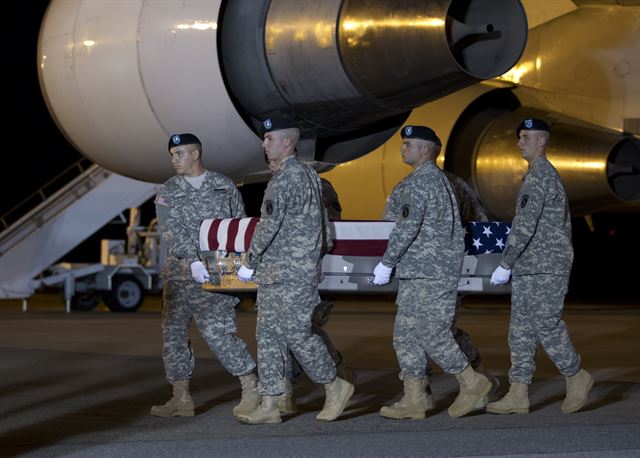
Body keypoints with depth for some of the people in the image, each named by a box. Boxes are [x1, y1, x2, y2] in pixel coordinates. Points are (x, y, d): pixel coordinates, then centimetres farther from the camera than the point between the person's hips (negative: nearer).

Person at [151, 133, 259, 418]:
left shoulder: (224, 186, 7)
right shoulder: (167, 193, 7)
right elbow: (172, 231, -8)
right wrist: (193, 261, -23)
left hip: (215, 274, -4)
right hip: (179, 274, 4)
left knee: (217, 332, -13)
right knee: (173, 335, 4)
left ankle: (252, 388, -3)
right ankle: (181, 400, 12)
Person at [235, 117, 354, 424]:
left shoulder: (286, 178, -16)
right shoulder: (306, 174, 17)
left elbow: (269, 225, -19)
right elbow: (323, 221, 21)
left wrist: (249, 263, -11)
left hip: (290, 277, -10)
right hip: (274, 274, 10)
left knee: (296, 334, -5)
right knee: (267, 335, 6)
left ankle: (335, 387, 12)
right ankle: (269, 406, 5)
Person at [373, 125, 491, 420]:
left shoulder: (421, 181, -13)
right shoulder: (438, 178, 19)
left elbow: (408, 227, -22)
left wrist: (386, 263, -18)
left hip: (429, 275, -10)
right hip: (416, 274, 10)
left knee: (432, 335, -7)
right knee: (406, 335, 7)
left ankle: (472, 383, 5)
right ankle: (413, 400, 8)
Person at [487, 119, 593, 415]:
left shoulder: (539, 175, -14)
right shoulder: (547, 175, 20)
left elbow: (525, 225, -21)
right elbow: (563, 223, 26)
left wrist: (505, 264, -20)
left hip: (545, 268, -10)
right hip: (529, 268, 10)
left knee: (546, 326, -5)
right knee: (521, 329, 4)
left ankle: (576, 377, 12)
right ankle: (518, 395, 2)